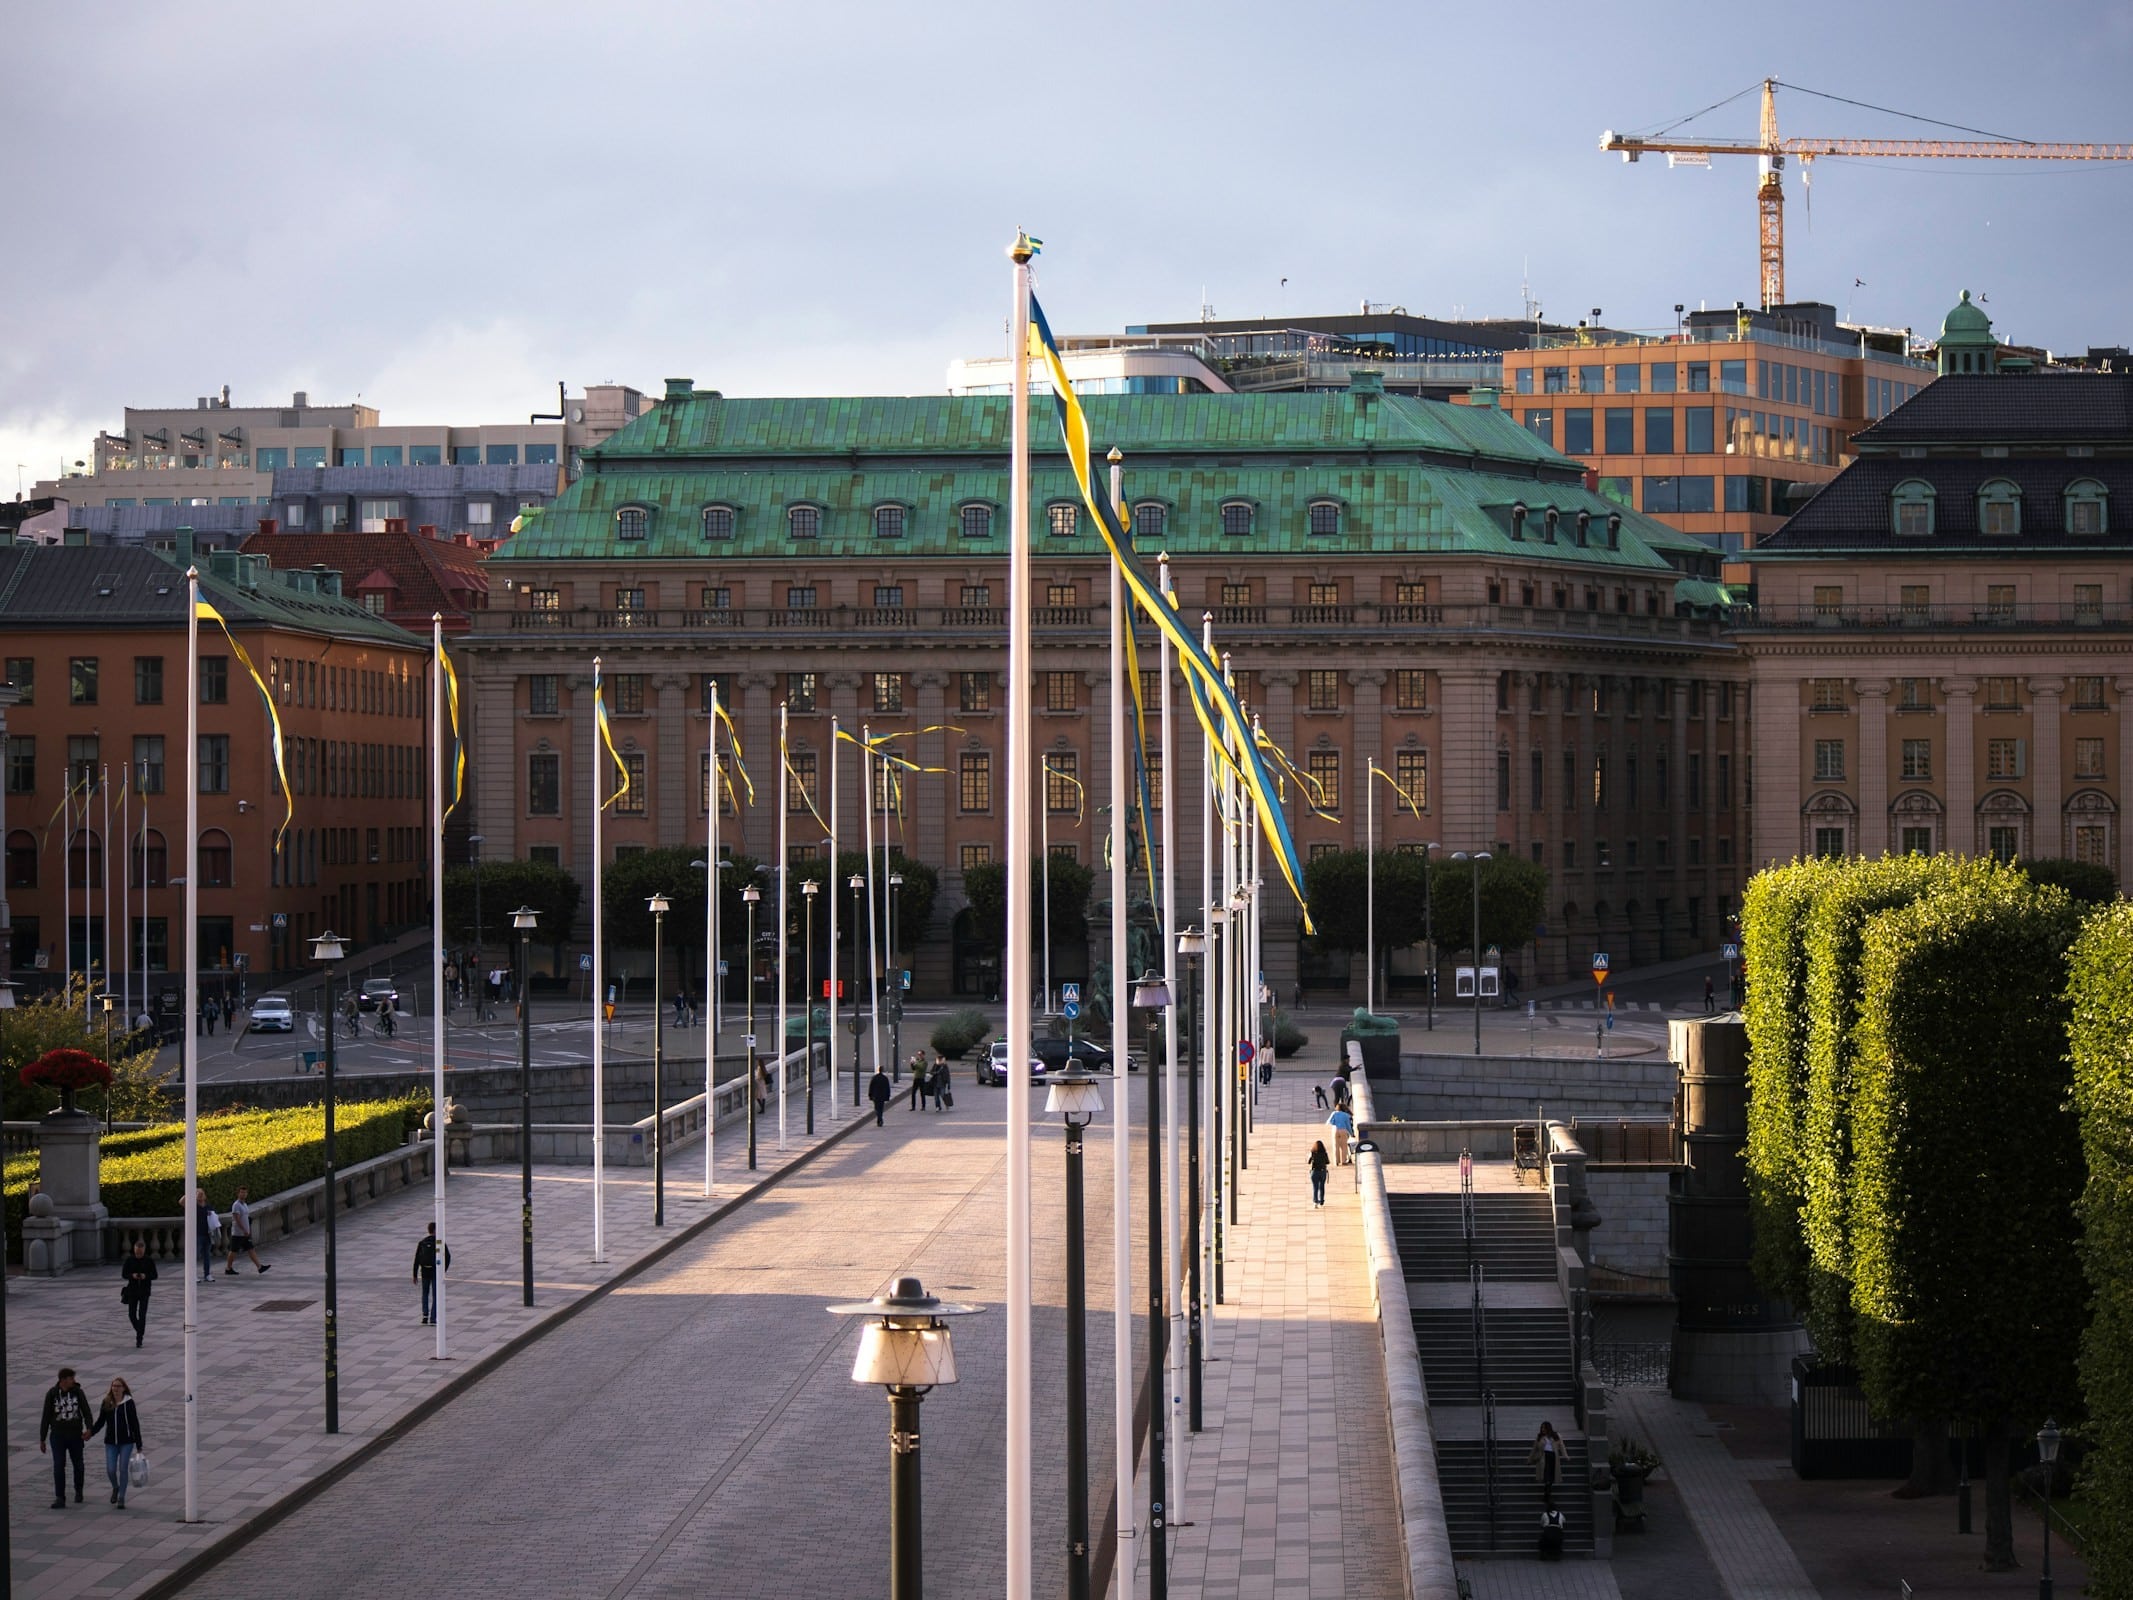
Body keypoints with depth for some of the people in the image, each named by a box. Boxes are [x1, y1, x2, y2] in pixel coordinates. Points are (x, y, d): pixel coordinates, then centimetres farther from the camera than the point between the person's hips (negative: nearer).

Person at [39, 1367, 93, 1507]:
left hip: (75, 1435, 2)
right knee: (58, 1466, -9)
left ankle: (78, 1491, 36)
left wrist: (88, 1428, -22)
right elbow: (46, 1417, 0)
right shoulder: (52, 1394, -5)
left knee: (78, 1464, 14)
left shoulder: (77, 1392, -2)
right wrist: (42, 1439, 1)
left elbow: (86, 1411, -4)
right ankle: (59, 1499, -9)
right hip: (58, 1436, -2)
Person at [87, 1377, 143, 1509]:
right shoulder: (106, 1403, 3)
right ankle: (115, 1488, 30)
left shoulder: (128, 1403, -6)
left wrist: (139, 1444, -4)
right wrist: (90, 1432, -9)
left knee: (123, 1469, -2)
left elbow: (135, 1424, -3)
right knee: (110, 1470, -3)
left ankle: (121, 1498, 10)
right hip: (111, 1442, 2)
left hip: (126, 1442, -2)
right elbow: (100, 1422, 9)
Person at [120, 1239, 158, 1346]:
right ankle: (139, 1331, 32)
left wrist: (146, 1276, -21)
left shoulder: (149, 1260, -3)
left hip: (144, 1290, -2)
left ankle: (139, 1338, -8)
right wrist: (132, 1275, -19)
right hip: (132, 1290, 2)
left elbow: (154, 1275, -1)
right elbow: (123, 1274, 1)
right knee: (131, 1314, 5)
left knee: (142, 1314, -9)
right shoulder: (129, 1260, 0)